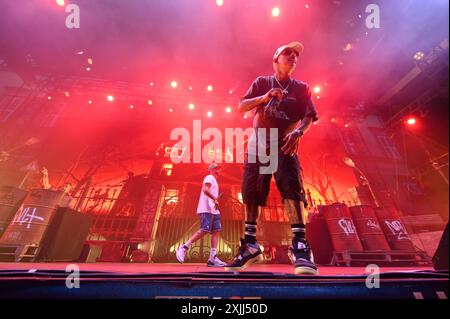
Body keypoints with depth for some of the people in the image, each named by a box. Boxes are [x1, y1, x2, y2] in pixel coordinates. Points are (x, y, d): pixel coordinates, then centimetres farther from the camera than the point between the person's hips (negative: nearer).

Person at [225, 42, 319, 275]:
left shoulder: (301, 88, 16)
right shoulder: (262, 83, 15)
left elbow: (309, 116, 2)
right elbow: (241, 107, 4)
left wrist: (298, 132, -20)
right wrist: (265, 97, -12)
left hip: (284, 145, 0)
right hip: (258, 144, 1)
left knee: (292, 187, -24)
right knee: (251, 192, -2)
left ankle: (300, 245, -17)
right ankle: (250, 245, 11)